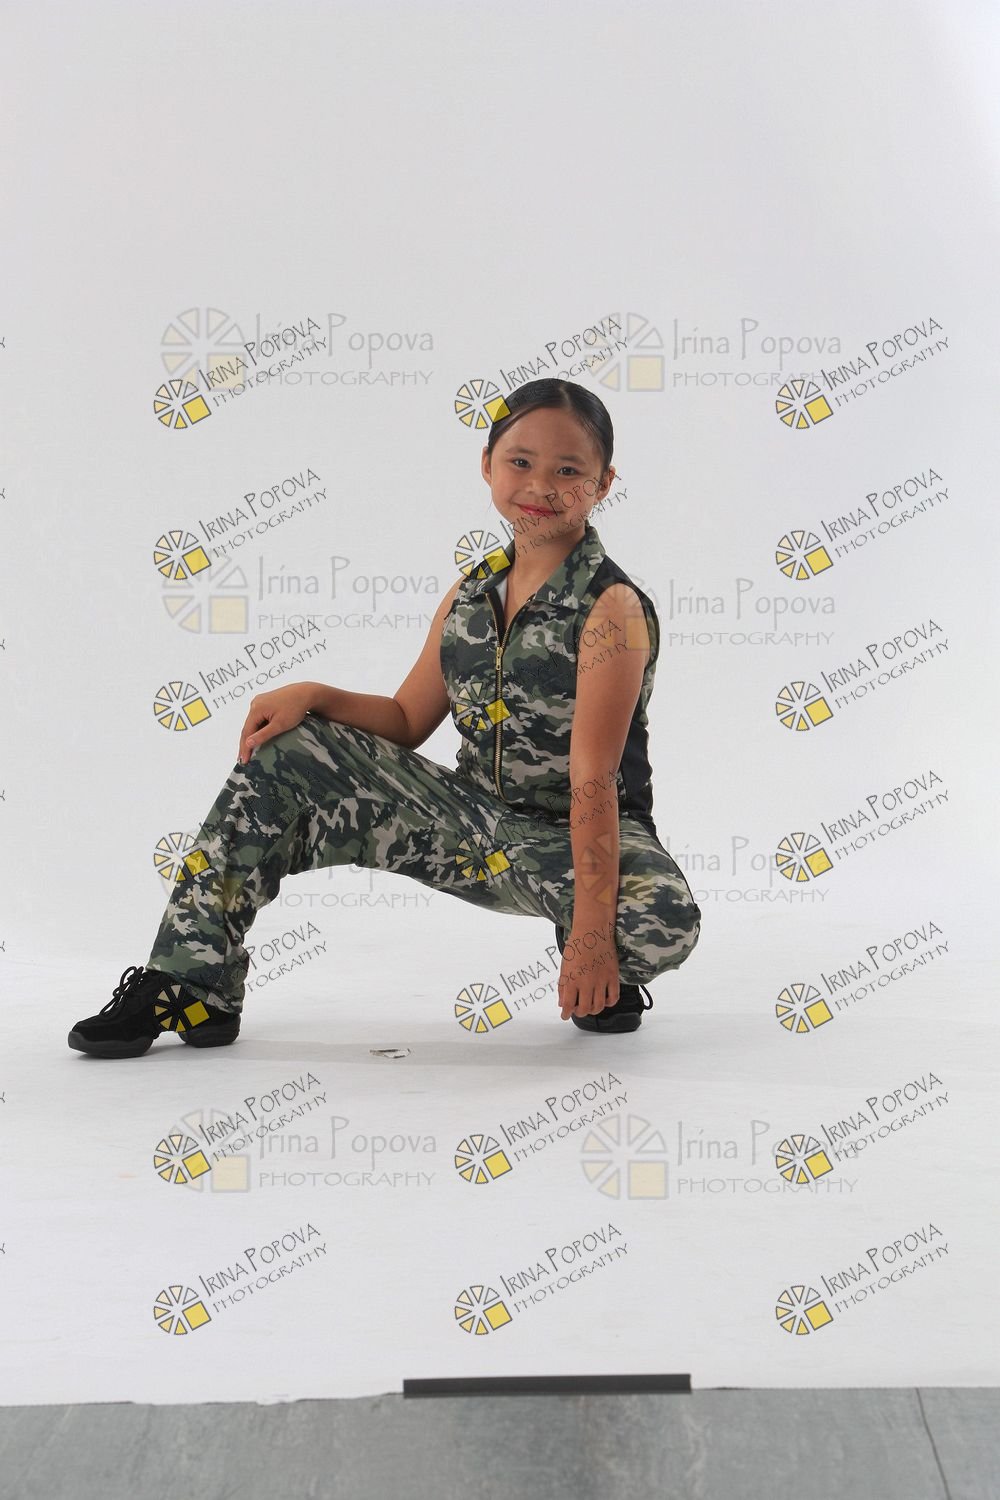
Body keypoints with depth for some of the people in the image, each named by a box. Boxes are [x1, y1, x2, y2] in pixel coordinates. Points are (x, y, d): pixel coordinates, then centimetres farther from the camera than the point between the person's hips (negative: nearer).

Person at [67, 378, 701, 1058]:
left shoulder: (613, 609, -17)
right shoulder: (474, 587, 3)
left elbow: (593, 781, -26)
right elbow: (407, 721, 10)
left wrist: (593, 925, -33)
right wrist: (313, 696, -8)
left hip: (573, 841, -6)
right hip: (474, 819, 6)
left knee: (666, 922, -39)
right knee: (284, 752, -2)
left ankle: (603, 966, 2)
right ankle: (191, 990, 1)